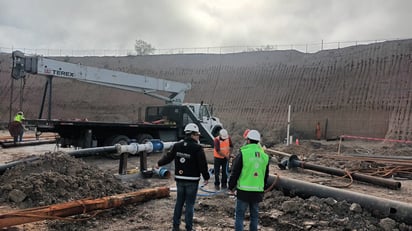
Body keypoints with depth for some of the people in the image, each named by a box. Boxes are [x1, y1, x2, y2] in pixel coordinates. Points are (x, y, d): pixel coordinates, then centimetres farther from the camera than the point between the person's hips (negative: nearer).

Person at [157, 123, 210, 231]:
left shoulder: (177, 146, 1)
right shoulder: (197, 148, -15)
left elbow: (168, 157, 11)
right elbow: (203, 164, -14)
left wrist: (159, 163, 29)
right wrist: (206, 177, -2)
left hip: (179, 179, 5)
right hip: (192, 180, -5)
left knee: (179, 202, 17)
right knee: (190, 204, 4)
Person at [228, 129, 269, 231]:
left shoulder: (243, 153, -10)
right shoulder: (265, 156, 7)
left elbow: (235, 172, -7)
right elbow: (266, 175, 16)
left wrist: (231, 186, 5)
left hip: (244, 190, -4)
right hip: (258, 191, 5)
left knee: (239, 215, 4)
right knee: (254, 215, 16)